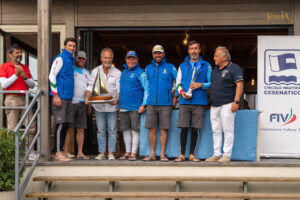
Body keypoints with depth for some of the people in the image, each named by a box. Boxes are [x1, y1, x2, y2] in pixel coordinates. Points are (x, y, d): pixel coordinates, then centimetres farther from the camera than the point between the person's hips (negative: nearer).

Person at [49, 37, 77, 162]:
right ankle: (58, 153, -7)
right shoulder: (60, 58, -6)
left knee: (66, 125, 7)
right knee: (60, 124, -9)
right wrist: (55, 95, -18)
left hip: (68, 97, 8)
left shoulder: (71, 60, 19)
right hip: (60, 96, -8)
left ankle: (60, 152, 12)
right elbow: (52, 76, -12)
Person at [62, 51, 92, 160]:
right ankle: (65, 152, -2)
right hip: (71, 102, -5)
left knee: (81, 129, 4)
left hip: (83, 104, 5)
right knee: (69, 129, -5)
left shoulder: (87, 72, 20)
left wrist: (89, 104, 17)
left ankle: (80, 153, 8)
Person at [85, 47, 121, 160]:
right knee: (101, 131, 4)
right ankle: (101, 153, 11)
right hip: (99, 106, 1)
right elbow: (90, 87, 5)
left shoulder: (117, 72, 5)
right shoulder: (95, 71, 9)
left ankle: (111, 153, 6)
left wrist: (116, 99, -19)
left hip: (112, 106, -1)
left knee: (112, 130, 1)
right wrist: (87, 97, -13)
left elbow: (119, 89, 0)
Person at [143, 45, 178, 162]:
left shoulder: (170, 67, 5)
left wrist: (175, 96, 3)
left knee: (164, 129, -2)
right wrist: (146, 97, 13)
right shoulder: (148, 68, 14)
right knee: (152, 129, 1)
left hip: (165, 104, -2)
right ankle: (152, 154, 8)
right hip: (151, 104, 2)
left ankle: (162, 154, 4)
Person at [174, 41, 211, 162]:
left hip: (199, 102, -1)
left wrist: (201, 85, -10)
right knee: (184, 129, -3)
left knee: (195, 129, 1)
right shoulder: (182, 66, 15)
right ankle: (182, 154, 4)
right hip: (184, 102, 1)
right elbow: (178, 83, 15)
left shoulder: (206, 66, 11)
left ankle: (192, 154, 9)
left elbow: (211, 83, 8)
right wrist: (181, 92, -5)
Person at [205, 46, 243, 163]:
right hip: (214, 105, 8)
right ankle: (216, 154, 12)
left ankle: (227, 155, -3)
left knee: (227, 130, -5)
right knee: (216, 130, 7)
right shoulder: (215, 70, 19)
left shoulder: (234, 68, -4)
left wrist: (236, 102, -19)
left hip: (227, 105, -8)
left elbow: (239, 85, -11)